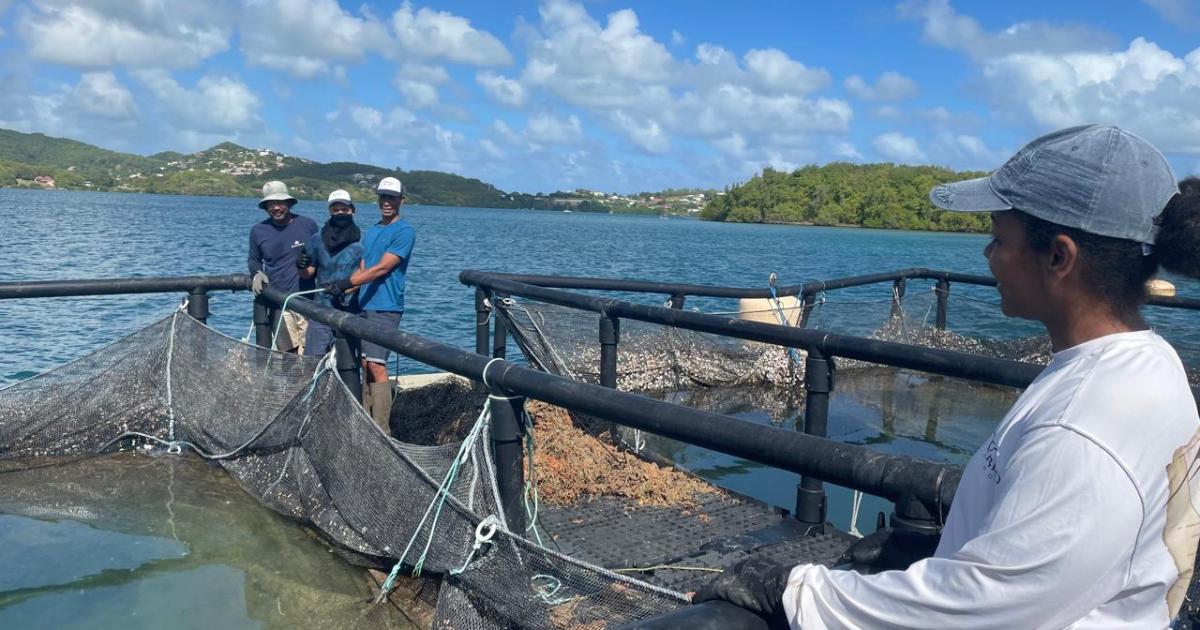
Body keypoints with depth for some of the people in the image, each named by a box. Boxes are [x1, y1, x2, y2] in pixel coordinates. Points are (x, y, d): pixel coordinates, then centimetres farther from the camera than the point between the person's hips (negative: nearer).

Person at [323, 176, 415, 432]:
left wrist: (345, 283, -19)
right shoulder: (371, 231, 19)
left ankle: (381, 430, -8)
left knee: (376, 365, -12)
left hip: (385, 307, -8)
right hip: (365, 305, 8)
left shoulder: (404, 232, -7)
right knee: (365, 363, 9)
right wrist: (340, 290, 0)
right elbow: (362, 269, 16)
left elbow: (381, 269, -15)